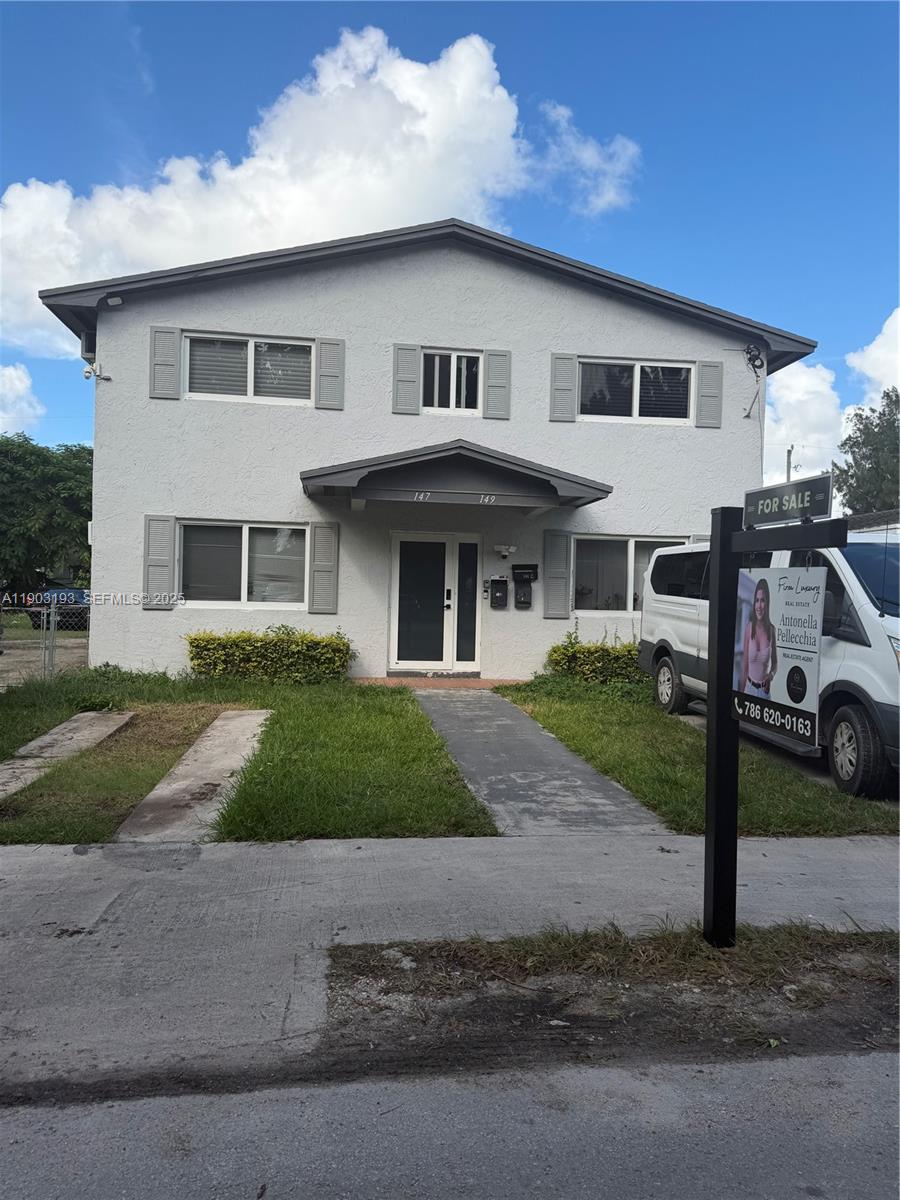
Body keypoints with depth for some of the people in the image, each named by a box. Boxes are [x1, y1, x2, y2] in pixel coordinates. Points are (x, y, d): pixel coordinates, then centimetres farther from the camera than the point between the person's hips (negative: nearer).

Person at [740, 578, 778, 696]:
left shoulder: (771, 629, -7)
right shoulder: (749, 627, -8)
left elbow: (775, 663, 7)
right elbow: (745, 664, -2)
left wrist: (771, 674, -14)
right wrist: (741, 692, 1)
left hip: (764, 689, 0)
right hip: (750, 687, 0)